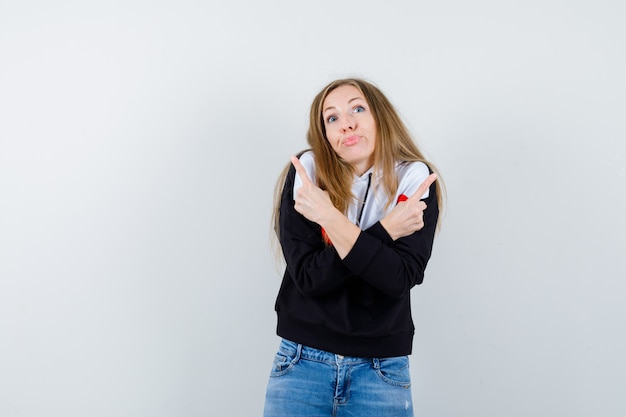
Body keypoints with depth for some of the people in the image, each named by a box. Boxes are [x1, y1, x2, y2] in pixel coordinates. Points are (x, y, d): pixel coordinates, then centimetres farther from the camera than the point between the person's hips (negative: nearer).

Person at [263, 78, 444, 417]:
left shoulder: (415, 179, -7)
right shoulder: (306, 172, -7)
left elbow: (400, 279, -18)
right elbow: (307, 276, -14)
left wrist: (331, 217, -25)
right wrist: (385, 230, -19)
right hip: (303, 361, 0)